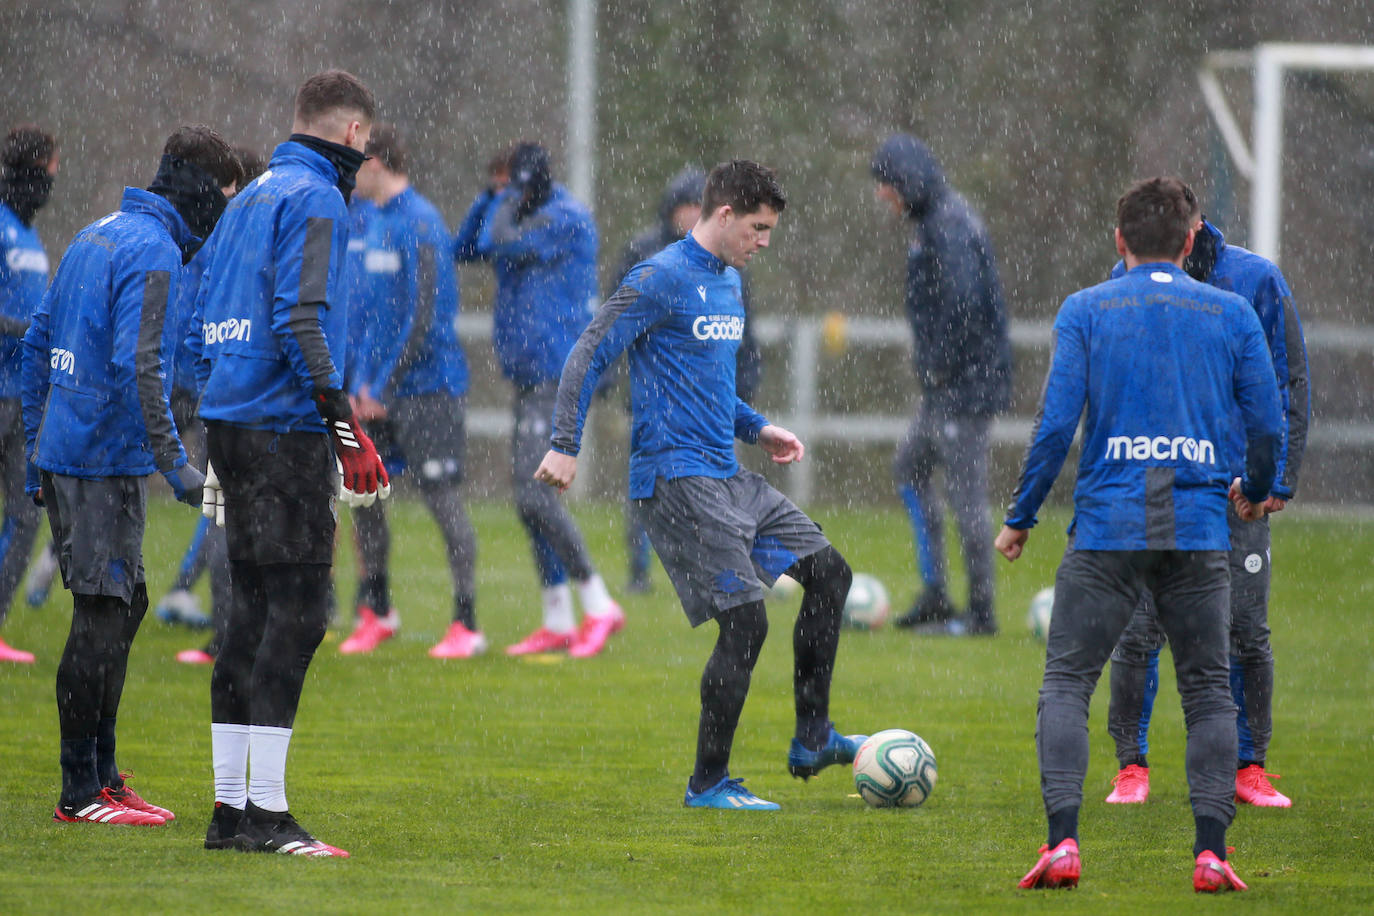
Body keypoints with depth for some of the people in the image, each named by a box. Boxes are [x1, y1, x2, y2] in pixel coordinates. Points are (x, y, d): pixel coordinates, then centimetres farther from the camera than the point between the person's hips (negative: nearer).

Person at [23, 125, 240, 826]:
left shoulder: (96, 236, 16)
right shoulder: (155, 253, -13)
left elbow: (38, 342, 21)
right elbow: (139, 366, -24)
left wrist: (35, 453, 25)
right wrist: (176, 466, -25)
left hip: (61, 451, 9)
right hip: (105, 461, -9)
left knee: (124, 605, 16)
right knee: (102, 616, -5)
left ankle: (100, 773, 20)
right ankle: (81, 793, -2)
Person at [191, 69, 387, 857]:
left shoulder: (249, 201, 19)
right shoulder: (316, 201, -8)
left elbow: (204, 329, 21)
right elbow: (301, 319, -19)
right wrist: (345, 425, -21)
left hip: (230, 422, 9)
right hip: (285, 429, -9)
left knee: (255, 609, 12)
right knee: (297, 608, -9)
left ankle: (231, 806, 13)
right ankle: (266, 811, -13)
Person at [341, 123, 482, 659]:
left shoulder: (418, 225, -15)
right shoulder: (377, 221, 13)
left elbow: (423, 317, -19)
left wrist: (383, 387, -17)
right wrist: (363, 381, 10)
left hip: (425, 387, -9)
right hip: (379, 387, 9)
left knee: (443, 497, -6)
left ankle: (466, 625, -2)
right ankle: (375, 613, 20)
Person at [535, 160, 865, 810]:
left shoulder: (729, 282, 16)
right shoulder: (662, 280, -12)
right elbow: (589, 355, -14)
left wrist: (757, 429, 19)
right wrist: (565, 445, -19)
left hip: (726, 476, 10)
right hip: (676, 477, -10)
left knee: (829, 573, 8)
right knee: (745, 621, -13)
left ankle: (812, 738, 14)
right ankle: (708, 782, -2)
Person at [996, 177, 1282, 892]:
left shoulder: (1084, 310, 3)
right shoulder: (1232, 315, 7)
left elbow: (1056, 423, -4)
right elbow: (1268, 427, 7)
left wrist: (1020, 518, 5)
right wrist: (1254, 491, 28)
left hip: (1107, 528, -1)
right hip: (1199, 527, 1)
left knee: (1066, 683, 3)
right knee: (1208, 691, 9)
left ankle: (1063, 842, -12)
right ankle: (1211, 853, -1)